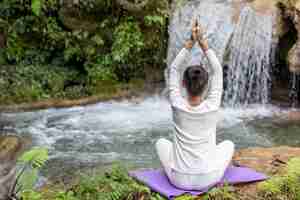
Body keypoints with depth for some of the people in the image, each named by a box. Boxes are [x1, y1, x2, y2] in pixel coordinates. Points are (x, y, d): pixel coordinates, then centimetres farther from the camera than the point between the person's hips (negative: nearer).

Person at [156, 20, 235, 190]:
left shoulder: (178, 106, -13)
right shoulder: (212, 107, -13)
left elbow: (173, 70, 0)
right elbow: (217, 71, 0)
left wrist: (190, 43, -3)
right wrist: (203, 42, -1)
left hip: (180, 180, 0)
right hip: (208, 179, 0)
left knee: (161, 142, 28)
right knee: (228, 144, 28)